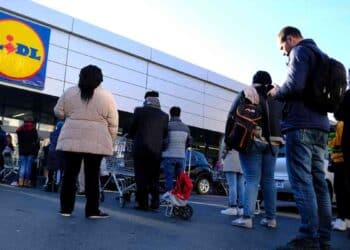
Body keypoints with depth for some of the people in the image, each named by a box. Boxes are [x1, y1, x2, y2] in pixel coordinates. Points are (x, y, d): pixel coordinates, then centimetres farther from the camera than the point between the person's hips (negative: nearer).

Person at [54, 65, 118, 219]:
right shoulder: (107, 97, 0)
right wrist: (110, 142, 10)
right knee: (92, 176, 3)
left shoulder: (69, 92, 6)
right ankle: (92, 210, 8)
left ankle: (66, 208, 13)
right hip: (96, 143, -2)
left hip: (71, 140, 2)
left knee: (69, 174, 8)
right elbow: (113, 124, 1)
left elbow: (58, 112, 12)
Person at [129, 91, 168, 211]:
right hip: (156, 150, 3)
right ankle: (155, 204, 10)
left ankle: (143, 204, 2)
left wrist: (132, 136, 27)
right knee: (154, 178, 10)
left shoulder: (139, 111, -1)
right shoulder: (164, 116, 5)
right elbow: (165, 134, 9)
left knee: (141, 178, 2)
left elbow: (132, 129, 6)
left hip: (141, 148, -2)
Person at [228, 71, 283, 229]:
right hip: (272, 143, 4)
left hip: (251, 141, -4)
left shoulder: (247, 94, 2)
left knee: (252, 179, -6)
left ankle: (247, 218, -11)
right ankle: (270, 218, 12)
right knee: (268, 180, 9)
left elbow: (232, 117, -5)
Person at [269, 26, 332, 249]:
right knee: (318, 182, 6)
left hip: (301, 126, -9)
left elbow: (295, 85, -18)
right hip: (320, 126, 9)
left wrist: (277, 92, 1)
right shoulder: (321, 55, 27)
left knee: (302, 182, -10)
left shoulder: (300, 51, -1)